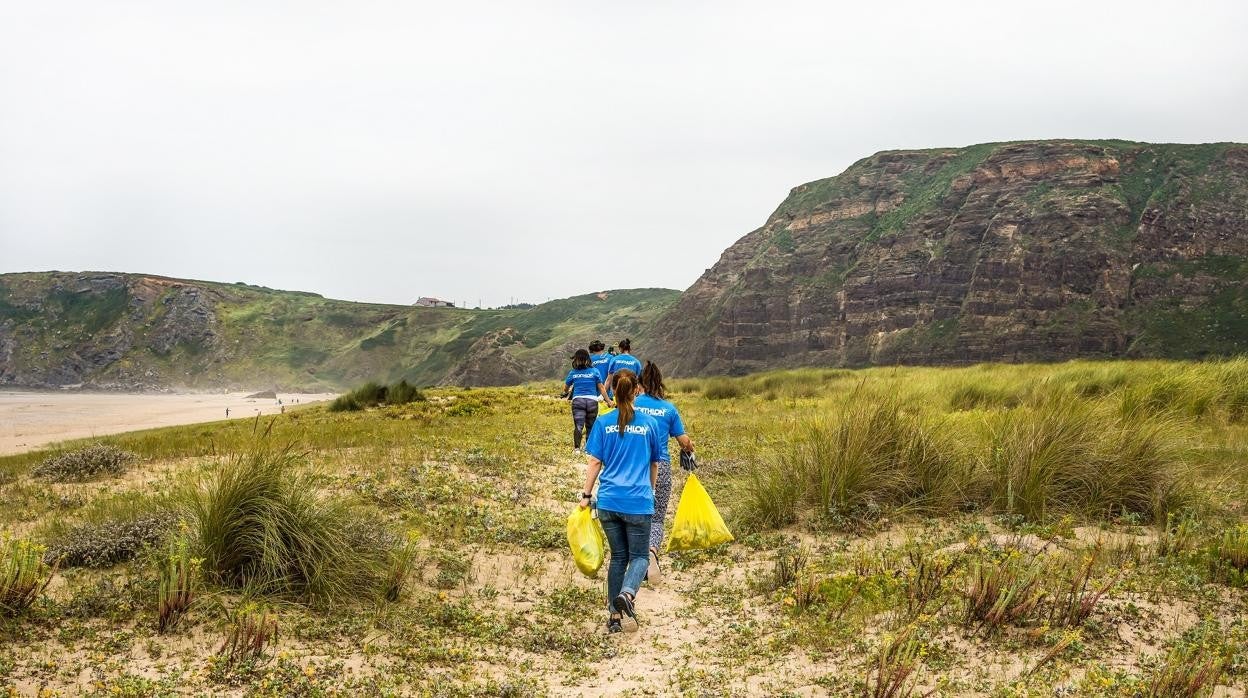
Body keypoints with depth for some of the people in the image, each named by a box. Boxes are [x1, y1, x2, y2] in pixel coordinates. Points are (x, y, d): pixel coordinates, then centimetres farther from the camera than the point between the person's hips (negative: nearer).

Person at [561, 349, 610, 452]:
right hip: (592, 400, 1)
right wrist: (608, 401, 9)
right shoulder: (594, 371, 4)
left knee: (578, 426, -7)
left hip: (577, 400, -1)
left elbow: (565, 389, 15)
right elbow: (601, 388, 3)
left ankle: (576, 448, -21)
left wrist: (568, 392, 38)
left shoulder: (573, 373, 6)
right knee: (590, 426, 12)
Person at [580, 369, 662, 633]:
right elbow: (654, 465, 12)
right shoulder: (649, 424, 1)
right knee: (639, 555, 8)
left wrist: (586, 495, 7)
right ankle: (627, 593, -22)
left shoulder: (603, 423, 0)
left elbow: (595, 462, -1)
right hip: (639, 502, -2)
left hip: (609, 501, 2)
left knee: (618, 556, 15)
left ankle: (615, 615, 14)